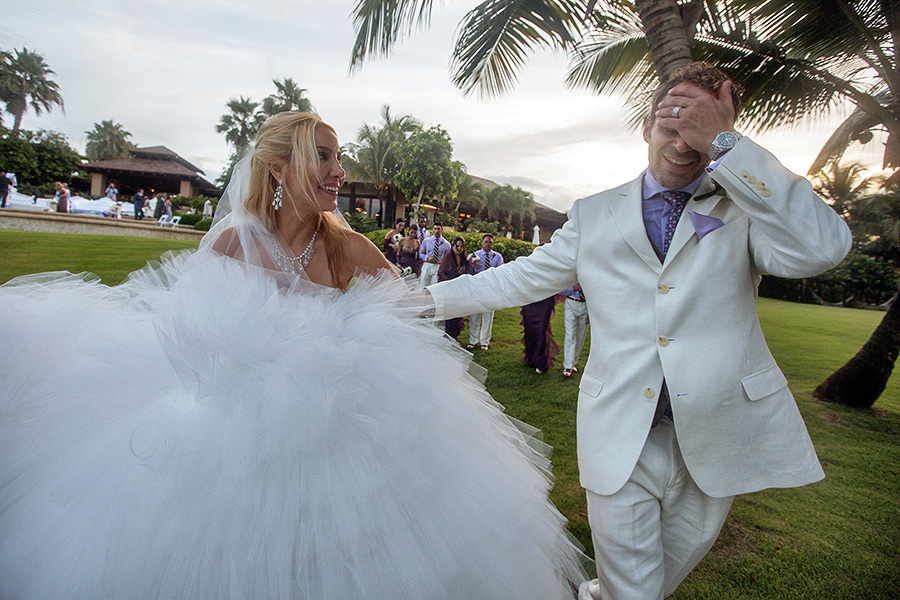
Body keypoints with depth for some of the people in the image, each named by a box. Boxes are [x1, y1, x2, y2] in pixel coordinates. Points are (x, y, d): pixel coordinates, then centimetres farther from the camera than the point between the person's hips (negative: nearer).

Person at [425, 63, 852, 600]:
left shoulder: (748, 204, 2)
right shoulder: (595, 214, 6)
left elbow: (821, 248, -19)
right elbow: (520, 278, 9)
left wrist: (723, 143, -20)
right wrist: (430, 299, 6)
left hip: (715, 433, 2)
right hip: (622, 433, -1)